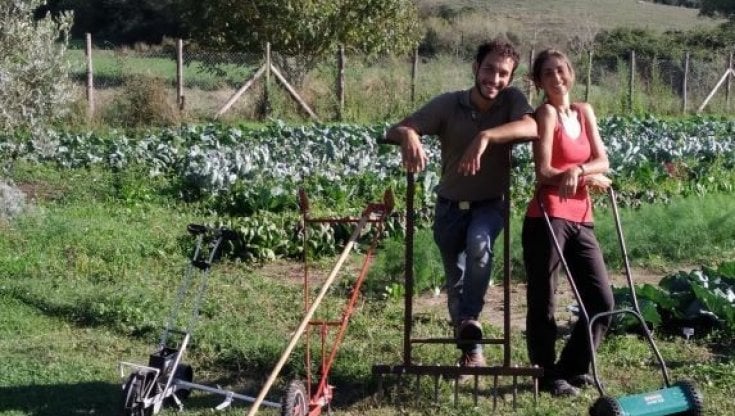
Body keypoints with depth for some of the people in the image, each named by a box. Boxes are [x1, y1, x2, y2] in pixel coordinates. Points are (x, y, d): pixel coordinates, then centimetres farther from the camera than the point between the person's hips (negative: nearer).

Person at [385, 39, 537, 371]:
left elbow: (531, 127, -33)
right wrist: (408, 135, -42)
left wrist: (486, 136, -46)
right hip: (450, 206, 2)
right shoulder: (448, 104, -12)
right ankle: (470, 344, 31)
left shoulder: (512, 100, -11)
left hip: (490, 204, -2)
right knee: (456, 280, 9)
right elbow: (394, 131, -17)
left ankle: (471, 319, -17)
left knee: (478, 243, -33)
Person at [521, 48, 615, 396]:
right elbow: (544, 173, -11)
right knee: (543, 303, 1)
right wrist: (590, 178, -4)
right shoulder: (546, 113, -4)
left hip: (580, 221, 7)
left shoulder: (584, 112, 15)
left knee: (602, 300, 6)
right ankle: (547, 374, 15)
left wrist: (577, 171, -14)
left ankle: (572, 368, 22)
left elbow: (602, 161, 5)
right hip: (547, 218, -7)